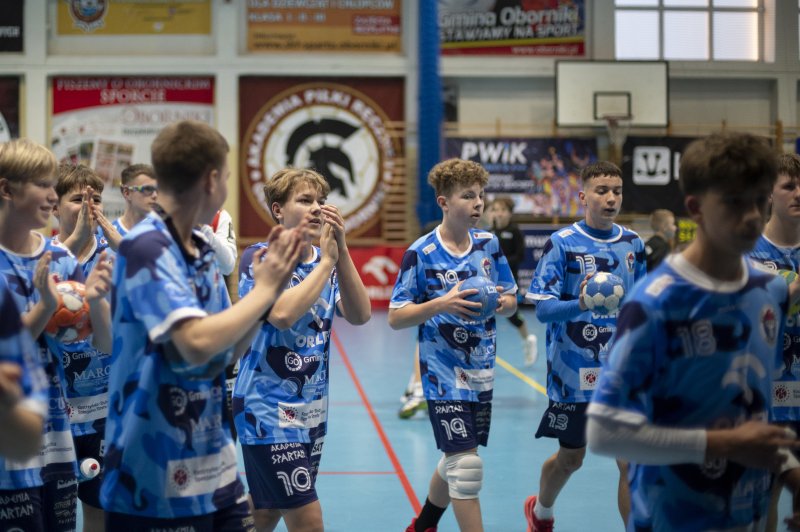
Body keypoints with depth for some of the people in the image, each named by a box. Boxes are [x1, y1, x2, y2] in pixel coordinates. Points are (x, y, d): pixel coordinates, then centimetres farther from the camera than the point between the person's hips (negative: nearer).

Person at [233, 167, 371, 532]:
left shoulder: (326, 261, 8)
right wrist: (326, 260, -19)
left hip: (312, 410, 7)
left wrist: (341, 251, -17)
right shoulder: (260, 258, -11)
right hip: (269, 410, -7)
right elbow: (282, 314, -28)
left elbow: (359, 315, -7)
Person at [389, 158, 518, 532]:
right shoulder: (421, 253, -12)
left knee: (455, 461, 18)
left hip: (481, 372, 6)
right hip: (444, 374, -6)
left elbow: (512, 302, 11)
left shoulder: (489, 244, 2)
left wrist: (500, 302, -13)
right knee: (466, 465, -11)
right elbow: (396, 317, -10)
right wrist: (440, 305, -26)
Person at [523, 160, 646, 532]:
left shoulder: (632, 244, 4)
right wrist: (580, 304, -31)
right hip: (574, 373, -3)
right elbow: (542, 308, -13)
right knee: (570, 458, 13)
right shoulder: (562, 243, -9)